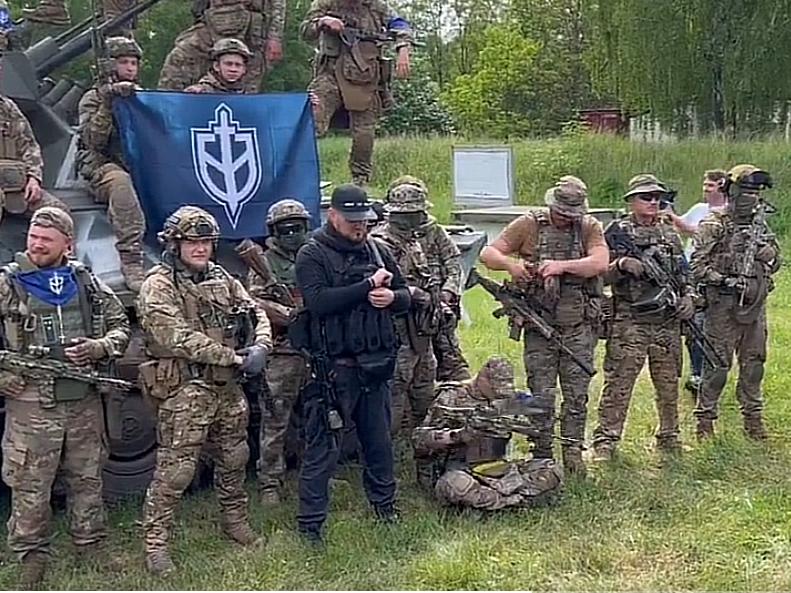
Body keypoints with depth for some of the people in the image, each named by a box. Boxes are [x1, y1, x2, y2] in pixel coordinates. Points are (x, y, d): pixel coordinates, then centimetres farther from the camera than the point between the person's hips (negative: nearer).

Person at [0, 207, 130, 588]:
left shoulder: (86, 282, 9)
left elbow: (120, 325, 16)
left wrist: (98, 348, -4)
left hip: (85, 401, 3)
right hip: (31, 403, -3)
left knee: (88, 482, 13)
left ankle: (92, 552, 28)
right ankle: (32, 562, 14)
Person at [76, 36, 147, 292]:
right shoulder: (94, 98, 8)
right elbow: (93, 140, -8)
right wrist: (108, 105, -14)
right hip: (103, 167, -5)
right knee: (119, 180, -40)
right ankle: (131, 262, -47)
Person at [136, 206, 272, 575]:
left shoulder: (222, 278, 12)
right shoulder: (158, 286, -10)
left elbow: (255, 313, 12)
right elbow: (179, 339, -19)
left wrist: (260, 346, -11)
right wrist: (234, 358, -18)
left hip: (227, 386, 7)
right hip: (185, 390, -7)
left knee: (234, 458, 18)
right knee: (175, 468, -6)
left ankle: (235, 521, 37)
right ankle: (155, 542, 3)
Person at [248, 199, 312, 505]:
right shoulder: (263, 264, 2)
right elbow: (255, 304, -10)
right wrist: (292, 315, -18)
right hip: (281, 354, -4)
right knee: (274, 422, -2)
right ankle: (269, 483, 5)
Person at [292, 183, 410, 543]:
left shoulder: (377, 252, 12)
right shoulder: (312, 255, -7)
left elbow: (405, 295, 16)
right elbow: (318, 301, -22)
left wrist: (391, 298, -8)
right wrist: (368, 287, -20)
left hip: (375, 365, 6)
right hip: (333, 368, -6)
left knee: (379, 440, 19)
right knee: (322, 448, -1)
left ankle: (384, 504, 36)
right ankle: (310, 523, 8)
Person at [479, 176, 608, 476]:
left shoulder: (589, 227, 3)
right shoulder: (529, 225, 1)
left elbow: (600, 262, -14)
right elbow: (488, 253, -1)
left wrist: (562, 265, -25)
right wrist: (510, 264, -22)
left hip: (579, 326, 1)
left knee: (577, 394, 6)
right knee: (540, 394, 5)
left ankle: (573, 451, 18)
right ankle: (541, 455, 15)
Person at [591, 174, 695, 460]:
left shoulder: (669, 232, 14)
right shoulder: (617, 232, -1)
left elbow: (682, 272, 21)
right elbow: (602, 274, -2)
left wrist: (687, 296, 4)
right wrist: (622, 264, -20)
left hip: (668, 321, 5)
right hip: (629, 321, -5)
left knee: (669, 384, 13)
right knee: (618, 383, -5)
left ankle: (669, 437, 26)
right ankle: (605, 440, 1)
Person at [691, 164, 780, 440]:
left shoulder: (760, 226, 14)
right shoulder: (714, 224, -7)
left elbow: (775, 260, 22)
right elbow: (698, 265, -11)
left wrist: (766, 250, 0)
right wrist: (724, 281, -22)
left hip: (755, 305, 6)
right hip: (724, 306, -6)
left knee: (753, 363, 12)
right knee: (717, 365, -2)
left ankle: (753, 417, 24)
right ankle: (705, 420, 8)